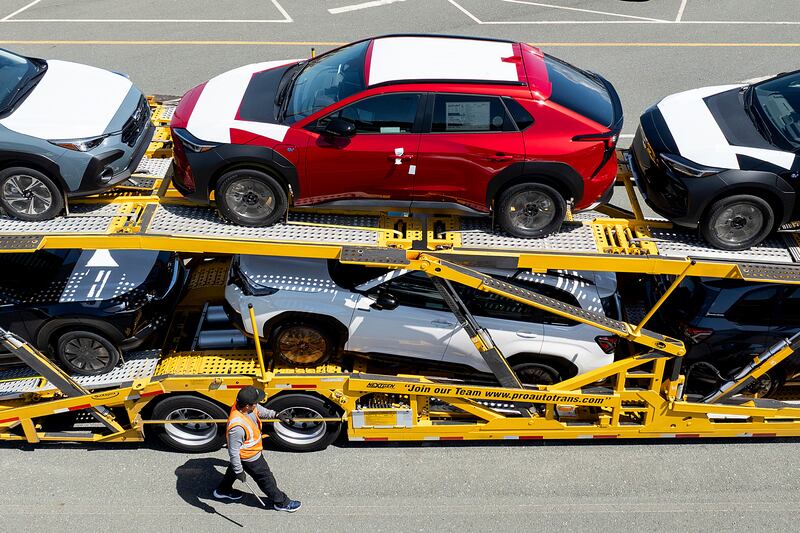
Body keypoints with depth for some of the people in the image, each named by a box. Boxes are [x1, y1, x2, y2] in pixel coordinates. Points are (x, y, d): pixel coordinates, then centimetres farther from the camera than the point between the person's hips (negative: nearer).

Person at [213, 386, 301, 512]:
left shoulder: (243, 404, -22)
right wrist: (239, 471, -22)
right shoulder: (237, 426, -45)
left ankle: (222, 491, 59)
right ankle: (281, 502, 37)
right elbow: (233, 451, -32)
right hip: (249, 457, -8)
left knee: (234, 468, 33)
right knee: (266, 479, 14)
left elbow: (259, 410, 3)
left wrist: (275, 414, -1)